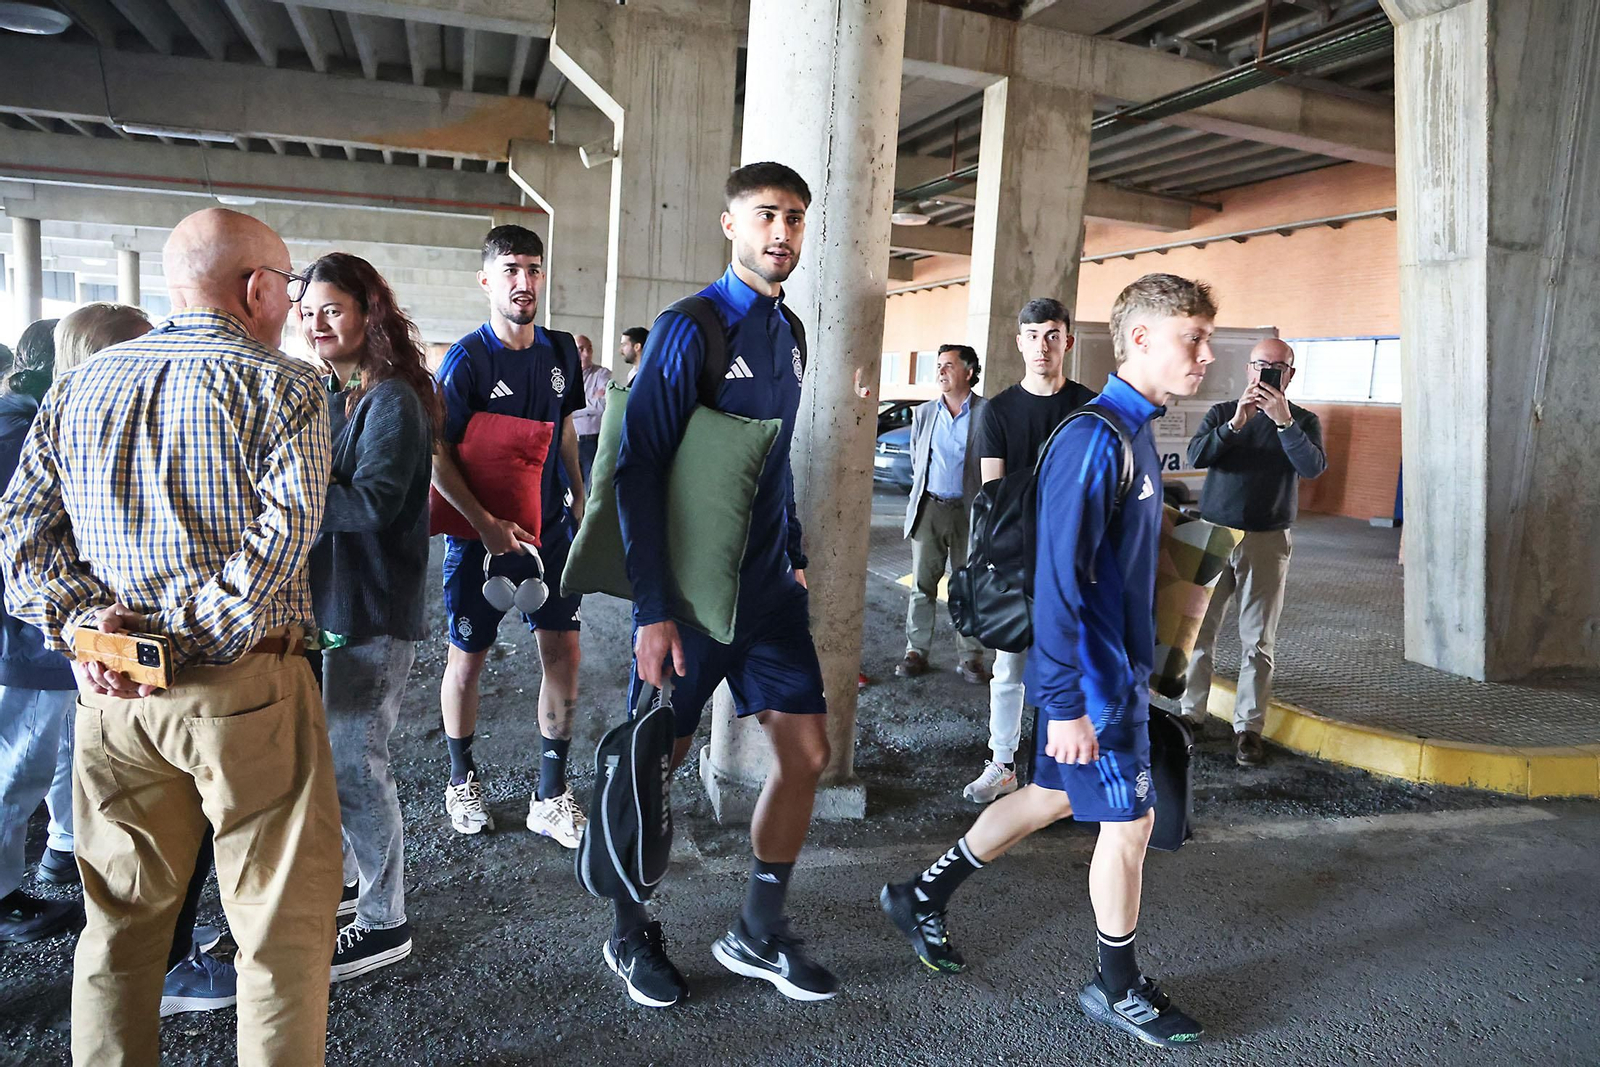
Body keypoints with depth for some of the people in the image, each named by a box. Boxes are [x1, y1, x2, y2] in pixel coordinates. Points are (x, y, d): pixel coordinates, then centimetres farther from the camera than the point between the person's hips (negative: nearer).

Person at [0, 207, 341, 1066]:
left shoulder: (78, 387, 12)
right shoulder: (284, 387, -6)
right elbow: (282, 533, -18)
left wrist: (78, 620, -3)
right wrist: (193, 642, -14)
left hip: (108, 690, 6)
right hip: (245, 688, -5)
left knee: (120, 918, 21)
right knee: (284, 924, 8)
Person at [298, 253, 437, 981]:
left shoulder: (392, 400, -13)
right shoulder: (322, 395, 12)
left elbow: (373, 502, -21)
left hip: (371, 608, -8)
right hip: (317, 596, 8)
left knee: (354, 763, -2)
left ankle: (384, 924, 13)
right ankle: (337, 879, 35)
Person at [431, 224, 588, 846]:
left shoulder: (561, 352, 4)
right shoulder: (466, 360, -12)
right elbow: (438, 457, -14)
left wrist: (579, 494, 15)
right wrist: (486, 524, -23)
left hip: (549, 527, 4)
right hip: (480, 533, -4)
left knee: (563, 651, 1)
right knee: (468, 658, 8)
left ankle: (551, 796, 14)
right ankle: (462, 778, 30)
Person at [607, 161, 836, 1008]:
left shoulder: (787, 333, 10)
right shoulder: (689, 330, -12)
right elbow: (637, 468, -16)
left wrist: (793, 556, 15)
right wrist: (653, 608, -20)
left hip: (767, 585, 7)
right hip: (691, 587, -7)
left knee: (806, 753, 7)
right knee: (654, 762, 6)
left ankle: (758, 935, 25)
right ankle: (630, 937, 29)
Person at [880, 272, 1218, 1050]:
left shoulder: (1136, 432, 8)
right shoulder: (1095, 439, -22)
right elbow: (1059, 580, -24)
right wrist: (1067, 704, -23)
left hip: (1121, 667, 9)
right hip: (1094, 677, -9)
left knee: (1051, 797, 19)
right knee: (1130, 821, 5)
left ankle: (923, 896, 33)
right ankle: (1118, 989, 28)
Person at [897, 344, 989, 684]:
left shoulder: (987, 413, -4)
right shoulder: (924, 413, 9)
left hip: (968, 512, -3)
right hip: (929, 508, 3)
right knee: (923, 584, 6)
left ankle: (970, 656, 12)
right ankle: (916, 650, 14)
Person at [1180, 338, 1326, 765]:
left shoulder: (1303, 421, 4)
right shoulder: (1222, 413, 7)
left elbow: (1313, 467, -14)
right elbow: (1196, 455, -10)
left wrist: (1283, 421, -24)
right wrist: (1235, 424, -22)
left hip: (1267, 541, -1)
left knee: (1258, 641, 3)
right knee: (1198, 630, 3)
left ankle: (1248, 728, 11)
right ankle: (1189, 714, 13)